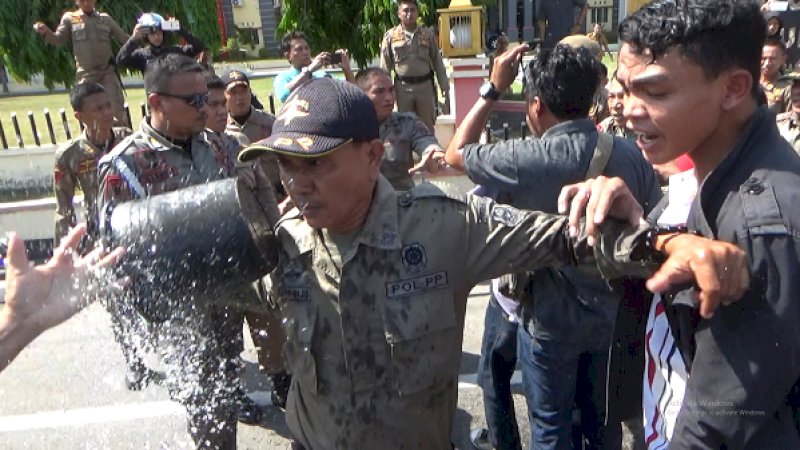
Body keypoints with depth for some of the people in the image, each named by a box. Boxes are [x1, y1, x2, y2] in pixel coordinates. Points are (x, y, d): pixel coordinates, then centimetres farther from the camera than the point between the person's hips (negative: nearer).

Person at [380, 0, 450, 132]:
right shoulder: (390, 36, -3)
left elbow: (437, 61, 6)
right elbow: (385, 66, 0)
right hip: (403, 87, -1)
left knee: (427, 125, 11)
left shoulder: (428, 34, 2)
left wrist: (444, 85, 4)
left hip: (425, 85, 1)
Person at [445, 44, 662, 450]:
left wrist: (494, 88, -5)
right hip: (612, 313, 5)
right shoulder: (630, 154, -12)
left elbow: (455, 153, -9)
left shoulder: (525, 161, -26)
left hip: (549, 321, -4)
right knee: (603, 417, 26)